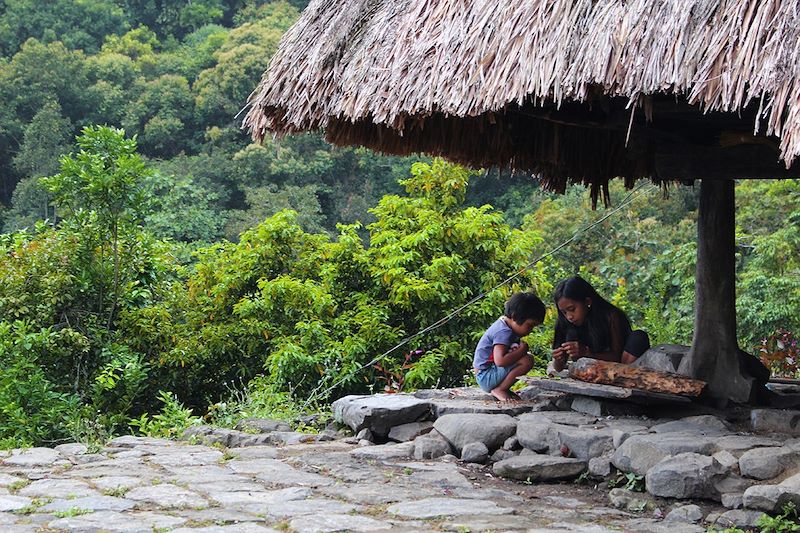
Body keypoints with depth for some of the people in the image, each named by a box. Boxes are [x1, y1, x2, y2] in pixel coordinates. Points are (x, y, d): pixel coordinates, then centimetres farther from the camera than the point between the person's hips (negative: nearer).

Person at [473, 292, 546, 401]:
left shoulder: (503, 323, 9)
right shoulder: (504, 332, -21)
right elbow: (500, 361, -34)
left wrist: (521, 346, -6)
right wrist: (522, 350, -20)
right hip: (486, 378, -10)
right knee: (527, 361, -24)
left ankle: (501, 388, 7)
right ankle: (499, 390, -12)